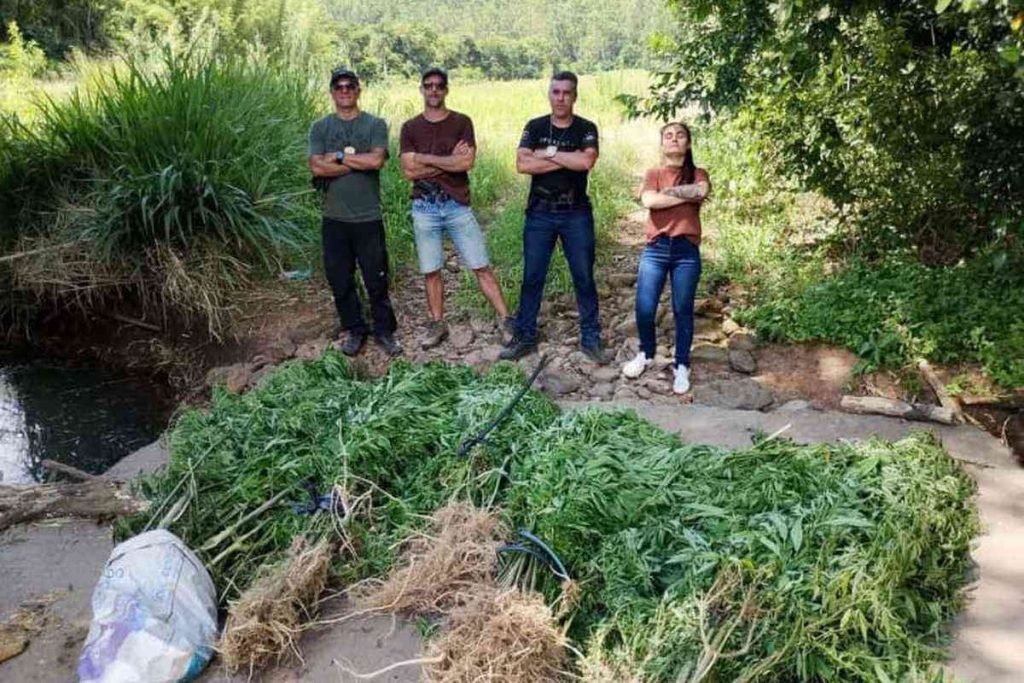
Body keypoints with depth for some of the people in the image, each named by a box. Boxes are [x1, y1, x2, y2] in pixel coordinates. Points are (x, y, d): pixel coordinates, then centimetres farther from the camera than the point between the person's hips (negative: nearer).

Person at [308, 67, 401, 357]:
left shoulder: (375, 124, 2)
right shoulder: (320, 128, 6)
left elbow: (376, 160, -15)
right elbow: (317, 168, -9)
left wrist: (339, 156, -10)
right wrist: (360, 162, -10)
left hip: (368, 218, -2)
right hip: (334, 219, 2)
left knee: (376, 279, 5)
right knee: (340, 280, 9)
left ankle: (385, 331, 19)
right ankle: (354, 330, 24)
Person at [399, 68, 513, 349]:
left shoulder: (461, 122, 1)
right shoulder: (410, 127, 4)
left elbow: (467, 162, -13)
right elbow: (409, 171, -7)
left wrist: (425, 159, -10)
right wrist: (450, 161, -9)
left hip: (458, 205, -1)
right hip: (425, 208, 1)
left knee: (481, 267, 0)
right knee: (431, 271, 9)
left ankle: (506, 321, 5)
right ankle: (437, 324, 22)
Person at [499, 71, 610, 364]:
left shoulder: (586, 128, -1)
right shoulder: (534, 127, 3)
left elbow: (587, 161, -21)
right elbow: (522, 164, -13)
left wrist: (548, 152, -15)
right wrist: (567, 160, -15)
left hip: (576, 214, -1)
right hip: (540, 213, 1)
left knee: (584, 277, 5)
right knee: (532, 277, 6)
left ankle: (590, 337, 16)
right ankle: (525, 336, 17)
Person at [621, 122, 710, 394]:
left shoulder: (698, 174, 9)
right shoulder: (653, 174, 8)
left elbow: (702, 191, -17)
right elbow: (649, 201, -13)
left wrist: (667, 191, -9)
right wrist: (687, 195, -10)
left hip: (686, 251, 0)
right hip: (655, 249, 0)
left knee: (683, 311, 5)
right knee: (644, 309, -1)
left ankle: (682, 366, 19)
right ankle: (646, 355, 25)